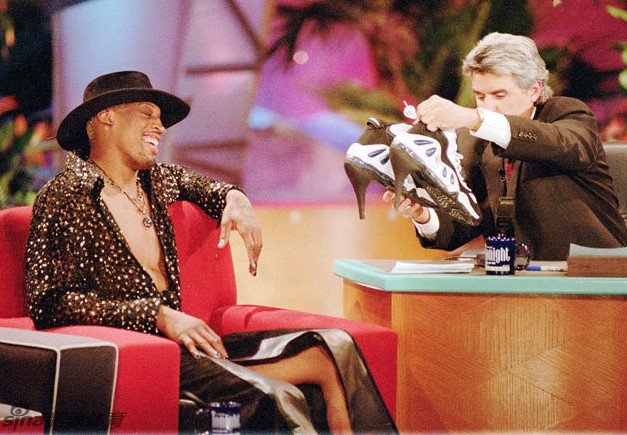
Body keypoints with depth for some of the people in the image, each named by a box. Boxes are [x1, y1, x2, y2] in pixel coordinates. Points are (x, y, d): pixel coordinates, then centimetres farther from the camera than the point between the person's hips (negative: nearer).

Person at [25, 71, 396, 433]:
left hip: (179, 342, 8)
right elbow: (48, 303, -15)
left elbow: (200, 185, 42)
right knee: (277, 399, -31)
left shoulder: (154, 181, 18)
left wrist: (234, 199, 16)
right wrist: (159, 316, -20)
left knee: (335, 347, -11)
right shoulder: (66, 197, -5)